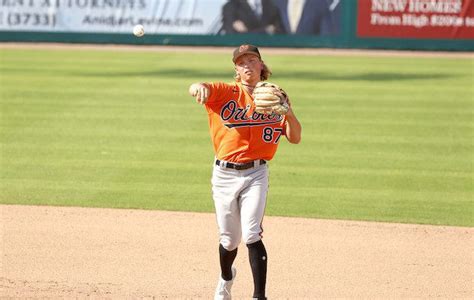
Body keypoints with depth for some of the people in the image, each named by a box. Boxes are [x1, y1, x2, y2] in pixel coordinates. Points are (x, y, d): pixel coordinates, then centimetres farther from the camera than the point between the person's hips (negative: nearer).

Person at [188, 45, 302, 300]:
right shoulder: (226, 92, -1)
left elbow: (295, 138, -1)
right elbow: (198, 89, -22)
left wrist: (288, 111, -19)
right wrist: (199, 88, -47)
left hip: (255, 175, 0)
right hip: (224, 175, 0)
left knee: (252, 235, -16)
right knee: (229, 240, 10)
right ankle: (226, 278, 42)